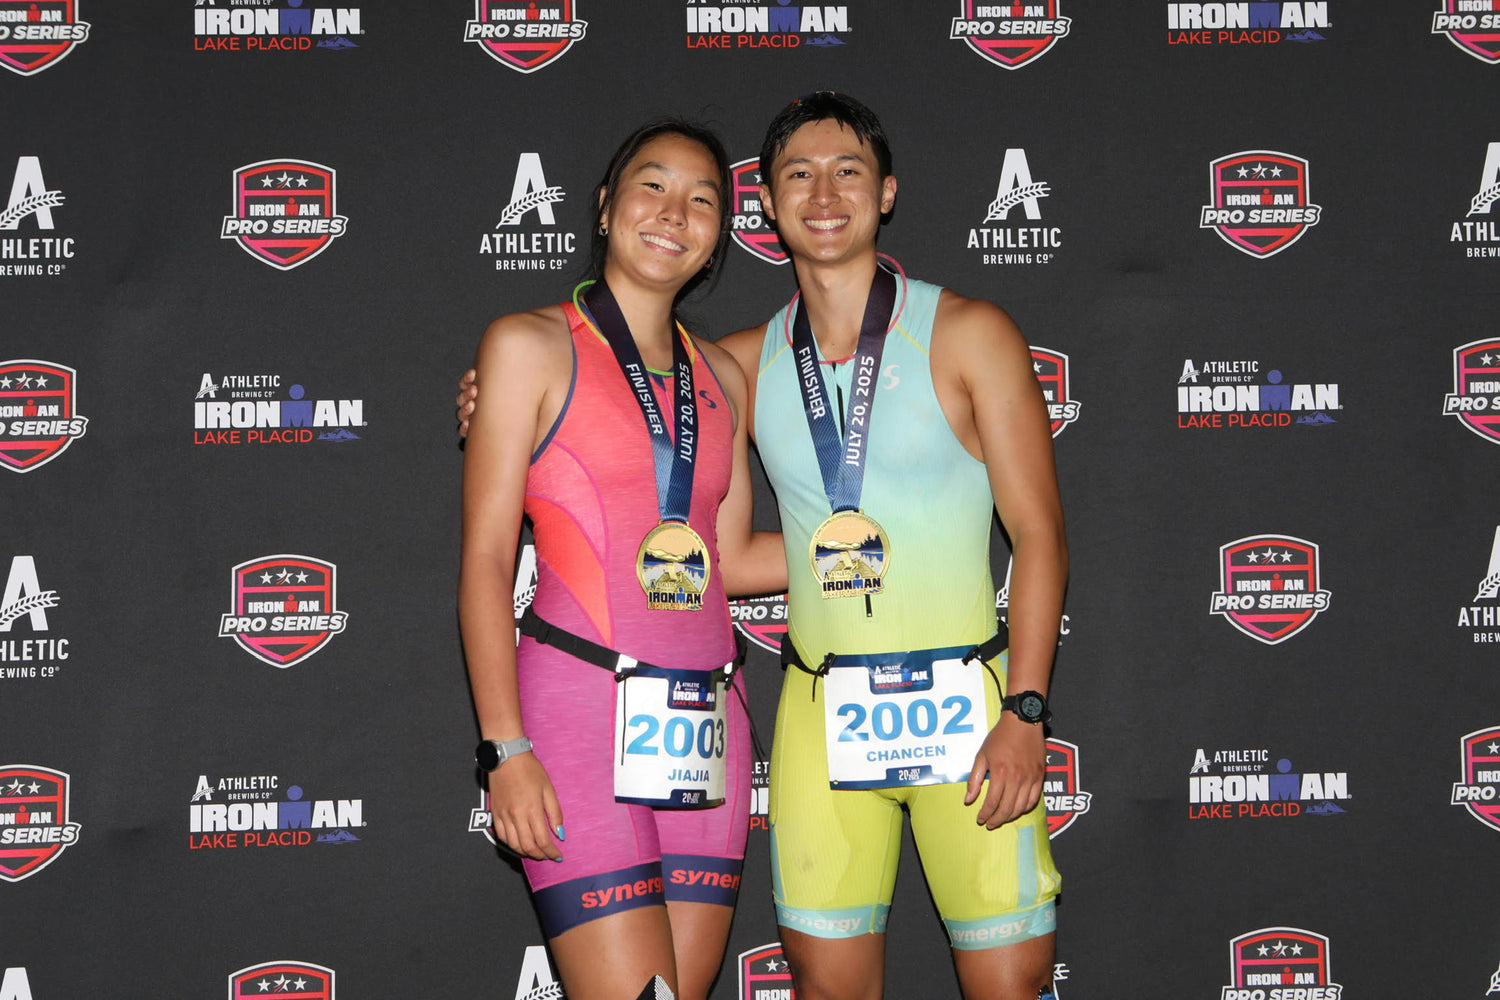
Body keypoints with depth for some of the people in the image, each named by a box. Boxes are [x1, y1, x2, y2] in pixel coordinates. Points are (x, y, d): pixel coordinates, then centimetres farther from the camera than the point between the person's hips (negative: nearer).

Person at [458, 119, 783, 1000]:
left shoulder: (721, 377, 16)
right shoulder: (532, 347, 1)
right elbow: (486, 561, -4)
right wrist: (505, 746, -12)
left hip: (705, 723, 5)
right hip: (583, 706, -5)